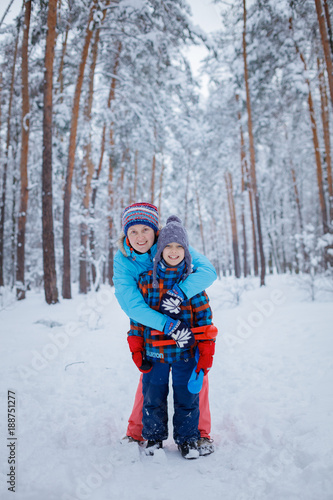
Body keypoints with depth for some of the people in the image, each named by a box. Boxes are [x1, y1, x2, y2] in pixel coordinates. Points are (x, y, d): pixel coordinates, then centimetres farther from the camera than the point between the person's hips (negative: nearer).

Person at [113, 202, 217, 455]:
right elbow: (130, 303, -28)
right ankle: (135, 433, 24)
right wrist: (166, 324, -38)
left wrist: (182, 290, -46)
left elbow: (207, 270, -29)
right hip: (152, 325, 0)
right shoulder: (123, 260, -19)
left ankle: (202, 433, 20)